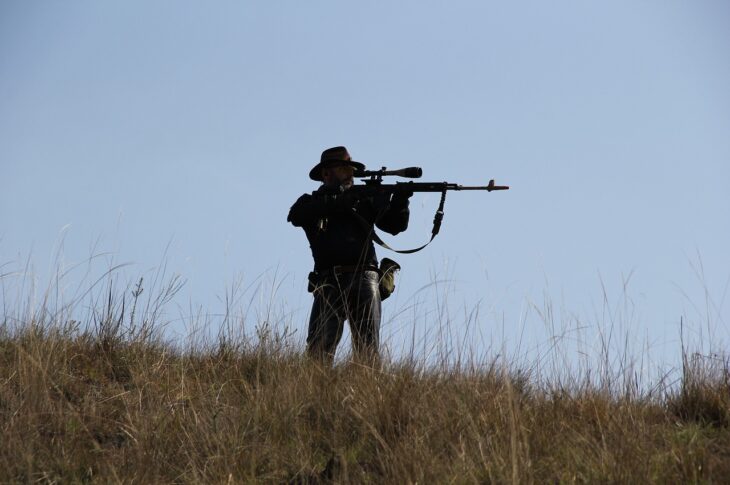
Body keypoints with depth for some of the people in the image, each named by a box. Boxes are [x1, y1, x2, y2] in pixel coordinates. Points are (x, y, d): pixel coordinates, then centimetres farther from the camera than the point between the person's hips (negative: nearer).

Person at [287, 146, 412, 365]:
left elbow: (395, 225, 15)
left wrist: (400, 200, -6)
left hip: (363, 280, 2)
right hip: (329, 283, -2)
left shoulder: (366, 199, 22)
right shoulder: (311, 203, 16)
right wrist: (337, 203, -14)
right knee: (319, 348, -14)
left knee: (368, 347, -10)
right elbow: (296, 216, -6)